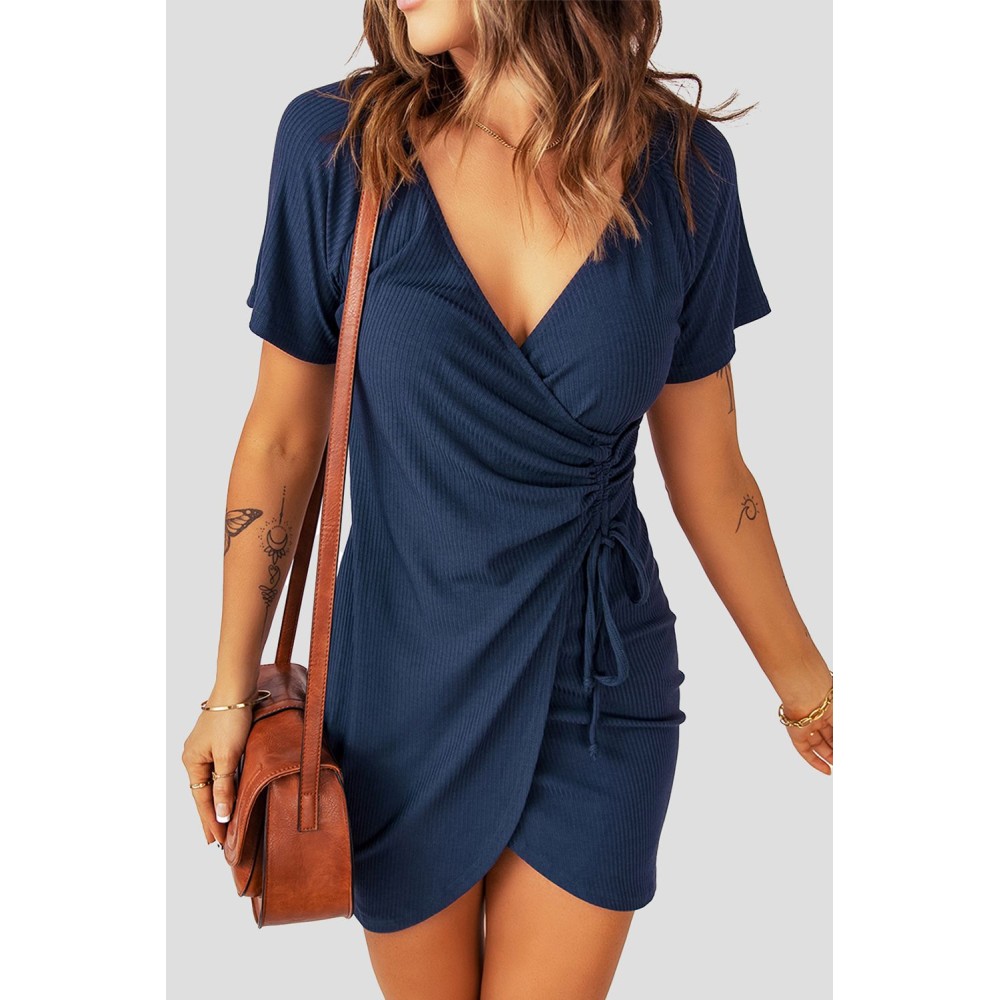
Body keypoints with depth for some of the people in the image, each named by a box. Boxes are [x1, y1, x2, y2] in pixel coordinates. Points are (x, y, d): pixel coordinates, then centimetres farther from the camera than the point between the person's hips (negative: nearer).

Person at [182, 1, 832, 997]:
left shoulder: (681, 167, -9)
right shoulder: (335, 143, -12)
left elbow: (707, 471, 1)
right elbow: (281, 442, -3)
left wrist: (805, 683, 10)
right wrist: (232, 690, 3)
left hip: (596, 689, 1)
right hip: (404, 689, 0)